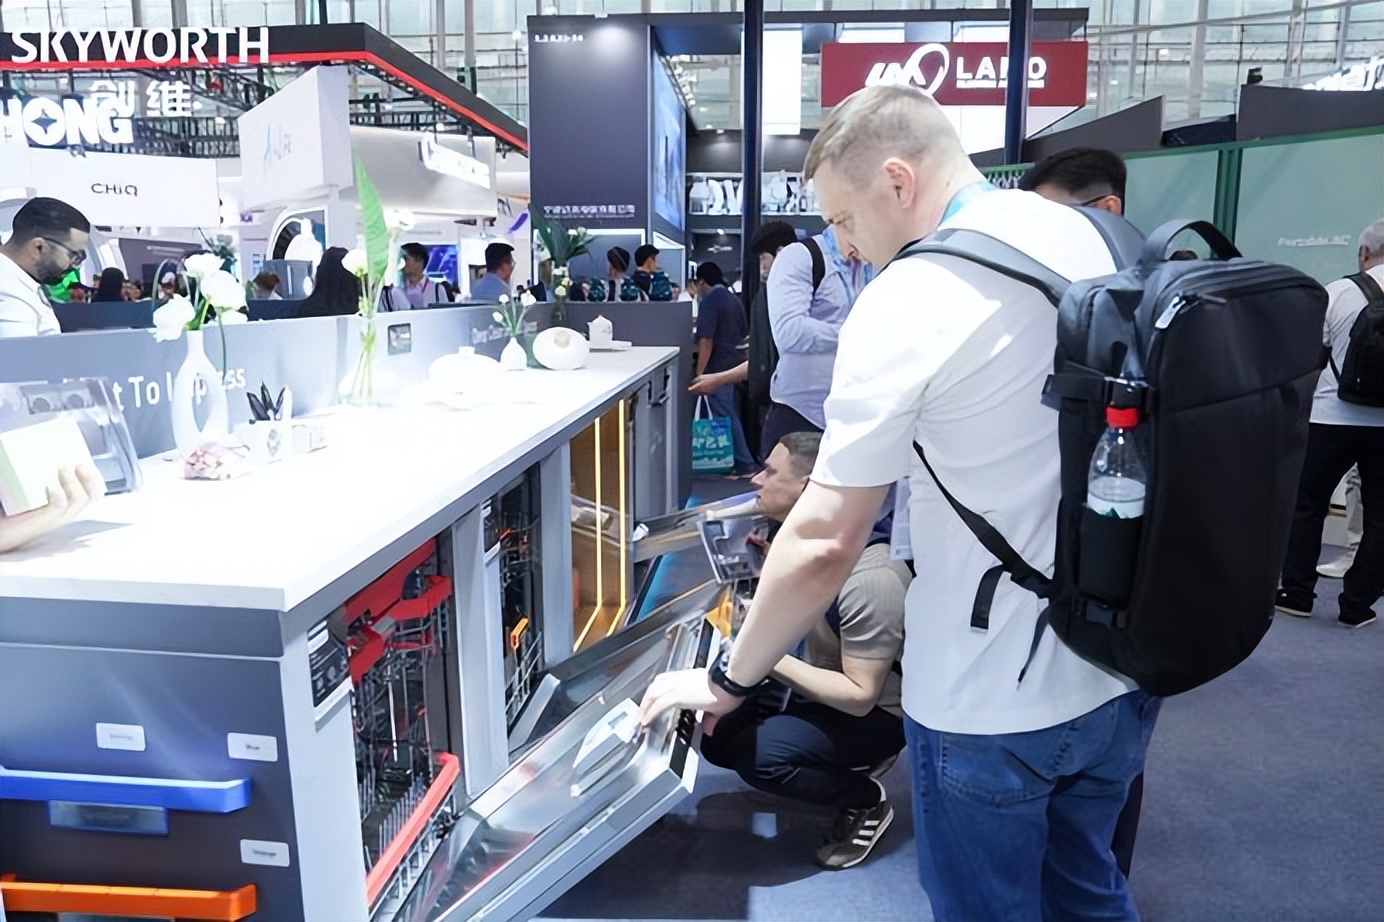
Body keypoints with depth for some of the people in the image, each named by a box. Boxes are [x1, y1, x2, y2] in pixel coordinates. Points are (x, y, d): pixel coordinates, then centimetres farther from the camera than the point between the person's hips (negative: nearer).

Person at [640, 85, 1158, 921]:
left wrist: (728, 679, -8)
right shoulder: (1090, 236, 0)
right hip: (1128, 664, 7)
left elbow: (823, 543, -21)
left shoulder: (907, 302, -21)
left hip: (996, 701, -6)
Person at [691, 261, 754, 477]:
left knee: (725, 417, -5)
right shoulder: (734, 300, 14)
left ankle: (744, 465, -5)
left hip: (718, 368, -9)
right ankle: (739, 460, 21)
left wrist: (700, 372, -17)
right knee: (731, 414, 15)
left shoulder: (709, 302, -14)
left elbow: (706, 341, -20)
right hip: (734, 365, 9)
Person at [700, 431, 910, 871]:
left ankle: (867, 801, -2)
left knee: (756, 754, -28)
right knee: (718, 738, 1)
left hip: (877, 714, -9)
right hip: (821, 688, 9)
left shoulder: (870, 580, -33)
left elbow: (860, 696, -28)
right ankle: (848, 760, 14)